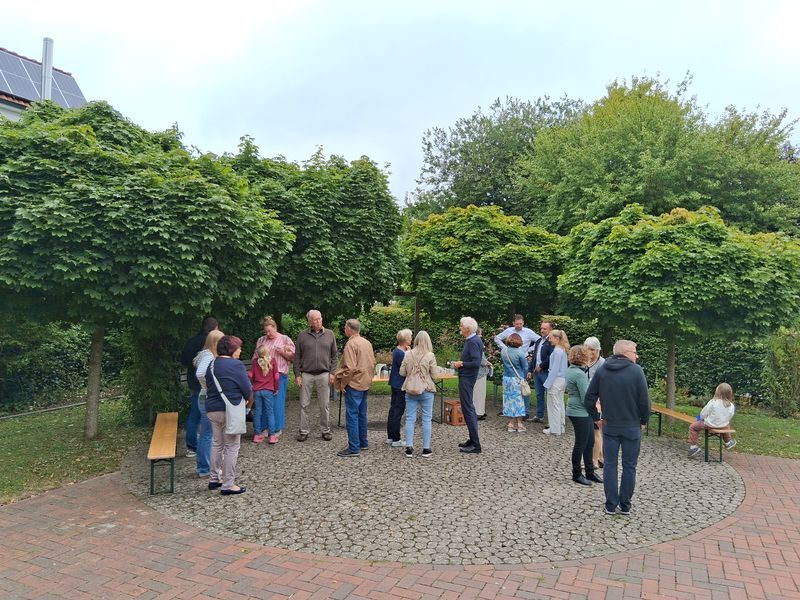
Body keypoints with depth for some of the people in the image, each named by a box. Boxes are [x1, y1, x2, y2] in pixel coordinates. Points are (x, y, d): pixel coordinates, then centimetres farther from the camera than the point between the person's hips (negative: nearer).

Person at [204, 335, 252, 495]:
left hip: (212, 409, 8)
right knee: (231, 447, 2)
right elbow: (247, 389, -10)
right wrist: (245, 400, 10)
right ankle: (228, 485, 6)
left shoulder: (212, 365, 9)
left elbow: (210, 386, 15)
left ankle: (214, 479, 28)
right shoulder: (236, 365, -14)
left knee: (216, 444, 19)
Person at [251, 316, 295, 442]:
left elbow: (293, 357, 5)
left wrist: (283, 352, -10)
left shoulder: (285, 339, 7)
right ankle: (265, 428, 14)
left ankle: (276, 430, 2)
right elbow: (255, 357, 23)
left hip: (279, 375, -3)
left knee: (277, 402, -5)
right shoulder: (261, 340, 17)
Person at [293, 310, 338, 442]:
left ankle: (325, 430, 17)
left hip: (324, 374, 0)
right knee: (304, 405, 4)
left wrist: (332, 372, 0)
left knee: (325, 405, 5)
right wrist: (297, 374, -1)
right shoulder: (302, 336, 3)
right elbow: (297, 357, 5)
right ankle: (303, 431, 14)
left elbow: (334, 354, 7)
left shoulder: (330, 334, 5)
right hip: (306, 374, 0)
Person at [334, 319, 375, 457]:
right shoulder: (367, 343, 10)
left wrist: (342, 383, -12)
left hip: (354, 384, -9)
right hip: (365, 383, 9)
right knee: (361, 414, 17)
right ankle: (363, 443, 26)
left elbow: (350, 368, -21)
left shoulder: (351, 344, -16)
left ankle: (354, 448, -2)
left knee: (352, 415, -4)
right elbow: (373, 363, 15)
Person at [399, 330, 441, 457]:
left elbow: (402, 373, 2)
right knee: (426, 419, 7)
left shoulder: (408, 354, -3)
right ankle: (426, 449, 13)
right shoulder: (430, 356, -11)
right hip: (426, 391, -2)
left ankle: (409, 448, 10)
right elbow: (435, 376, -8)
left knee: (410, 419, 8)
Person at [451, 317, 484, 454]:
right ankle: (473, 441, 26)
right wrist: (460, 363, 3)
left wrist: (461, 364, -14)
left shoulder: (473, 342, -19)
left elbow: (476, 363, -26)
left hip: (467, 378, -11)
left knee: (468, 409, -7)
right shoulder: (471, 340, 12)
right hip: (466, 377, 11)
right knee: (469, 409, 16)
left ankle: (475, 445, -2)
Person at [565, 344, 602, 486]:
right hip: (580, 413, -10)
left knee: (590, 442, 17)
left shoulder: (571, 370, 9)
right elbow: (586, 397, -20)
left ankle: (590, 472, 28)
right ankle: (577, 474, 18)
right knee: (581, 444, 4)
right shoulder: (579, 374, -22)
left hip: (584, 412, 10)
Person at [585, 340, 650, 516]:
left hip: (609, 426, 2)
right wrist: (643, 421, 2)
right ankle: (625, 506, 17)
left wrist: (597, 418, 10)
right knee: (629, 466, 10)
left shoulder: (601, 371, -2)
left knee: (610, 465, 9)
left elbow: (589, 399, -2)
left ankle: (611, 505, 12)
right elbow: (644, 401, -13)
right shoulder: (636, 371, -12)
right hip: (632, 427, -2)